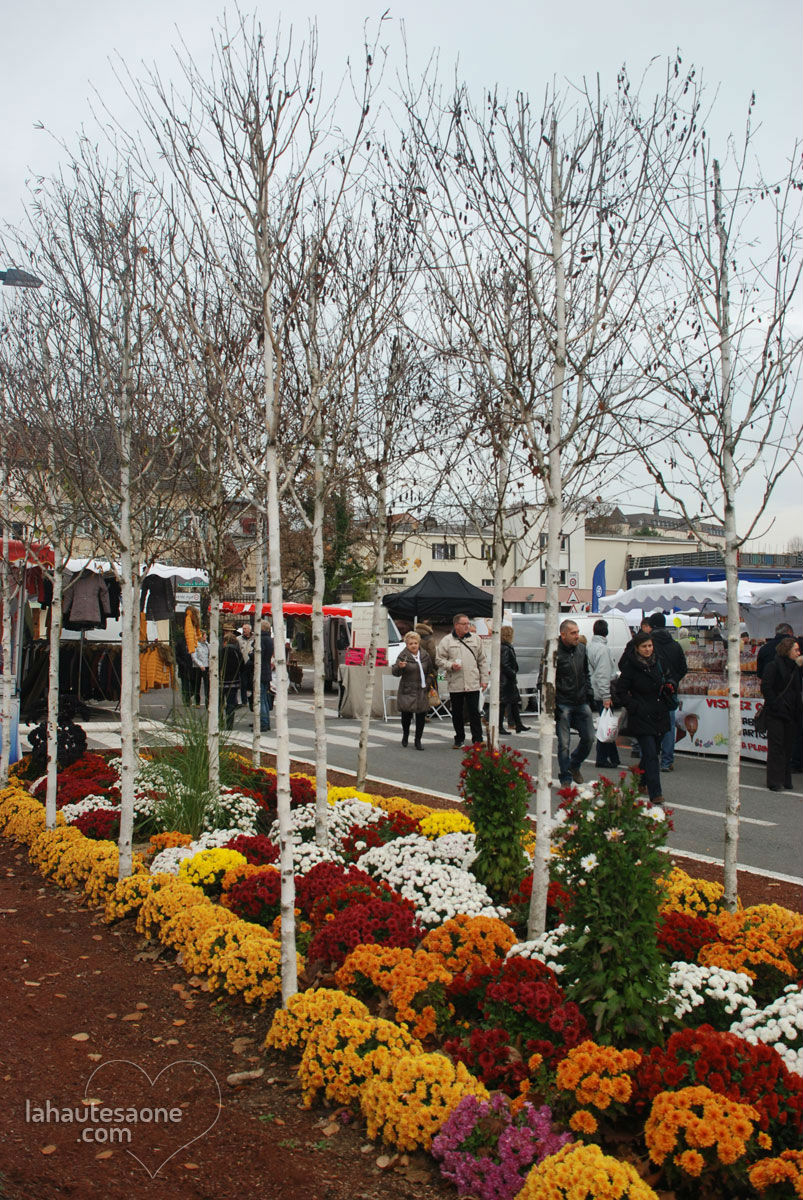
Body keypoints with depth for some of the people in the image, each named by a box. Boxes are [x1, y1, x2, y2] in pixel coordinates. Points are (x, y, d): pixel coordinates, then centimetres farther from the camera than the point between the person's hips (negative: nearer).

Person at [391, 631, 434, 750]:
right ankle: (405, 734, 29)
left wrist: (429, 682, 9)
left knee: (421, 716, 2)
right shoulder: (403, 656, -7)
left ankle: (418, 740, 14)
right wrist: (399, 667, -36)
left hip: (422, 691, 4)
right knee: (406, 714, 0)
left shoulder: (425, 655, 7)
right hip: (408, 691, -3)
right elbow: (394, 672, -15)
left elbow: (431, 671, 21)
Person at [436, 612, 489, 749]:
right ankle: (459, 740, 22)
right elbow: (439, 660, 5)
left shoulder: (476, 639, 8)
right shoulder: (446, 641, 3)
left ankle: (478, 740, 4)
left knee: (474, 712, -2)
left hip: (473, 684, 0)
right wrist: (451, 665, -13)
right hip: (455, 685, 0)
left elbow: (482, 661, 11)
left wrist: (484, 679, 7)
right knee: (457, 713, 9)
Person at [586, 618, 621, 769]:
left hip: (596, 694, 9)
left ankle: (613, 758, 20)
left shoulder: (591, 648, 14)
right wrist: (606, 696, -21)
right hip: (602, 694, -9)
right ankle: (602, 759, 1)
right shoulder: (603, 649, -15)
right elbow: (603, 675, -21)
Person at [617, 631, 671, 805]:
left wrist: (666, 686, 8)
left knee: (651, 752, 14)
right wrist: (635, 707, -13)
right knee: (651, 755, -12)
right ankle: (655, 793, -13)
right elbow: (622, 691, -6)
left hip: (658, 715, 6)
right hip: (642, 717, -6)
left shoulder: (656, 662, 8)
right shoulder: (630, 666, -10)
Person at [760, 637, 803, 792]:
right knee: (776, 747, -5)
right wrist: (776, 705, -17)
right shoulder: (774, 666, -9)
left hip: (790, 714, 7)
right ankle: (775, 782, -1)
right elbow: (765, 687, -14)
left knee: (788, 748, 9)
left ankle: (785, 782, 16)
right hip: (776, 715, -7)